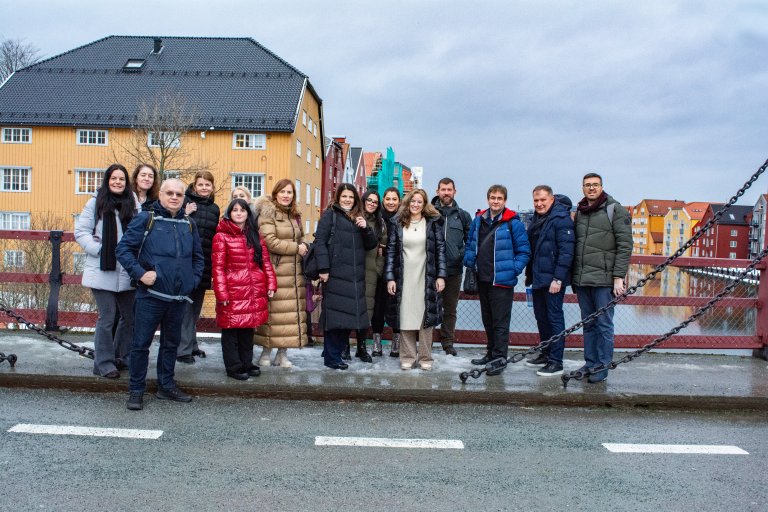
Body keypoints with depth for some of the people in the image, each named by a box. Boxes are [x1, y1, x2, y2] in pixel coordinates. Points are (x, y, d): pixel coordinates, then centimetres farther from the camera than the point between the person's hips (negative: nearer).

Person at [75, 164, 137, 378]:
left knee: (130, 317, 11)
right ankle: (104, 363, 12)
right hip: (102, 271, -4)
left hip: (127, 273, 4)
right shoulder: (96, 203, -2)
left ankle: (122, 357, 28)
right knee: (107, 319, -1)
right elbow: (81, 231, -2)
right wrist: (100, 249, -13)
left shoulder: (132, 205, 7)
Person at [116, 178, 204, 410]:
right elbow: (123, 248, -7)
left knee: (171, 343, 15)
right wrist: (140, 273, -16)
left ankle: (166, 386, 28)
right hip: (151, 295, -5)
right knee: (141, 343, 2)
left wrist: (194, 280, 7)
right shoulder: (146, 220, -4)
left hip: (179, 297, 5)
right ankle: (136, 390, 13)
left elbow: (198, 257, 21)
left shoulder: (189, 225, 11)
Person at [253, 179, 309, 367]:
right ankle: (266, 351, 9)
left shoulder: (295, 216, 18)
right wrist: (296, 248, -11)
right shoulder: (268, 212, -4)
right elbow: (270, 241, -14)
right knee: (271, 311, -4)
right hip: (274, 271, -6)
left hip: (293, 272, 7)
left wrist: (303, 246, 5)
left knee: (291, 313, 5)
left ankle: (282, 353, 13)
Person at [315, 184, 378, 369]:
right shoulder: (330, 214, 2)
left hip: (355, 275, 6)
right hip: (335, 272, -6)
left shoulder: (358, 218, 20)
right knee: (335, 314, -4)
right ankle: (331, 357, 3)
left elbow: (371, 244, 16)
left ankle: (336, 351, 19)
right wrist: (323, 268, -16)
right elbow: (320, 241, -8)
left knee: (349, 313, 6)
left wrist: (366, 228, -3)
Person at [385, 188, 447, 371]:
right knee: (405, 317, 1)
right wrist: (390, 277, -2)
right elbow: (391, 251, 5)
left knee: (426, 316, 0)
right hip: (404, 278, 1)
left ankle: (425, 357, 9)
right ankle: (408, 357, 10)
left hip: (426, 277, -1)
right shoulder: (398, 223, 6)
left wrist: (441, 275, -4)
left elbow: (440, 249, 2)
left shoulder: (433, 223, 4)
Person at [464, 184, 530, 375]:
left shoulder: (513, 223, -7)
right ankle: (491, 352, 29)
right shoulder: (478, 220, 9)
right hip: (482, 280, 6)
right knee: (487, 320, 17)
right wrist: (470, 264, 6)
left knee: (500, 322, -2)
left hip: (502, 281, -6)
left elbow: (524, 251, -5)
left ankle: (500, 358, 4)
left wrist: (513, 270, -13)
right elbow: (470, 244, 19)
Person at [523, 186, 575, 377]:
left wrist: (558, 279, -22)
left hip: (553, 279, -9)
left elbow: (566, 251, -19)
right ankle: (546, 354, 28)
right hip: (538, 278, 9)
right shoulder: (537, 218, 14)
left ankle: (556, 362, 3)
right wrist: (529, 274, 19)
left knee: (554, 317, -3)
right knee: (541, 316, 15)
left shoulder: (561, 219, -14)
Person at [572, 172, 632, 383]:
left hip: (604, 279, -6)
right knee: (588, 324, 12)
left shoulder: (615, 210, -3)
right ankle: (590, 363, 21)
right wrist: (574, 276, 15)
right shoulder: (579, 212, 16)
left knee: (604, 324, 0)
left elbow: (625, 245, -8)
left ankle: (602, 367, 7)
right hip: (581, 279, 6)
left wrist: (619, 277, -13)